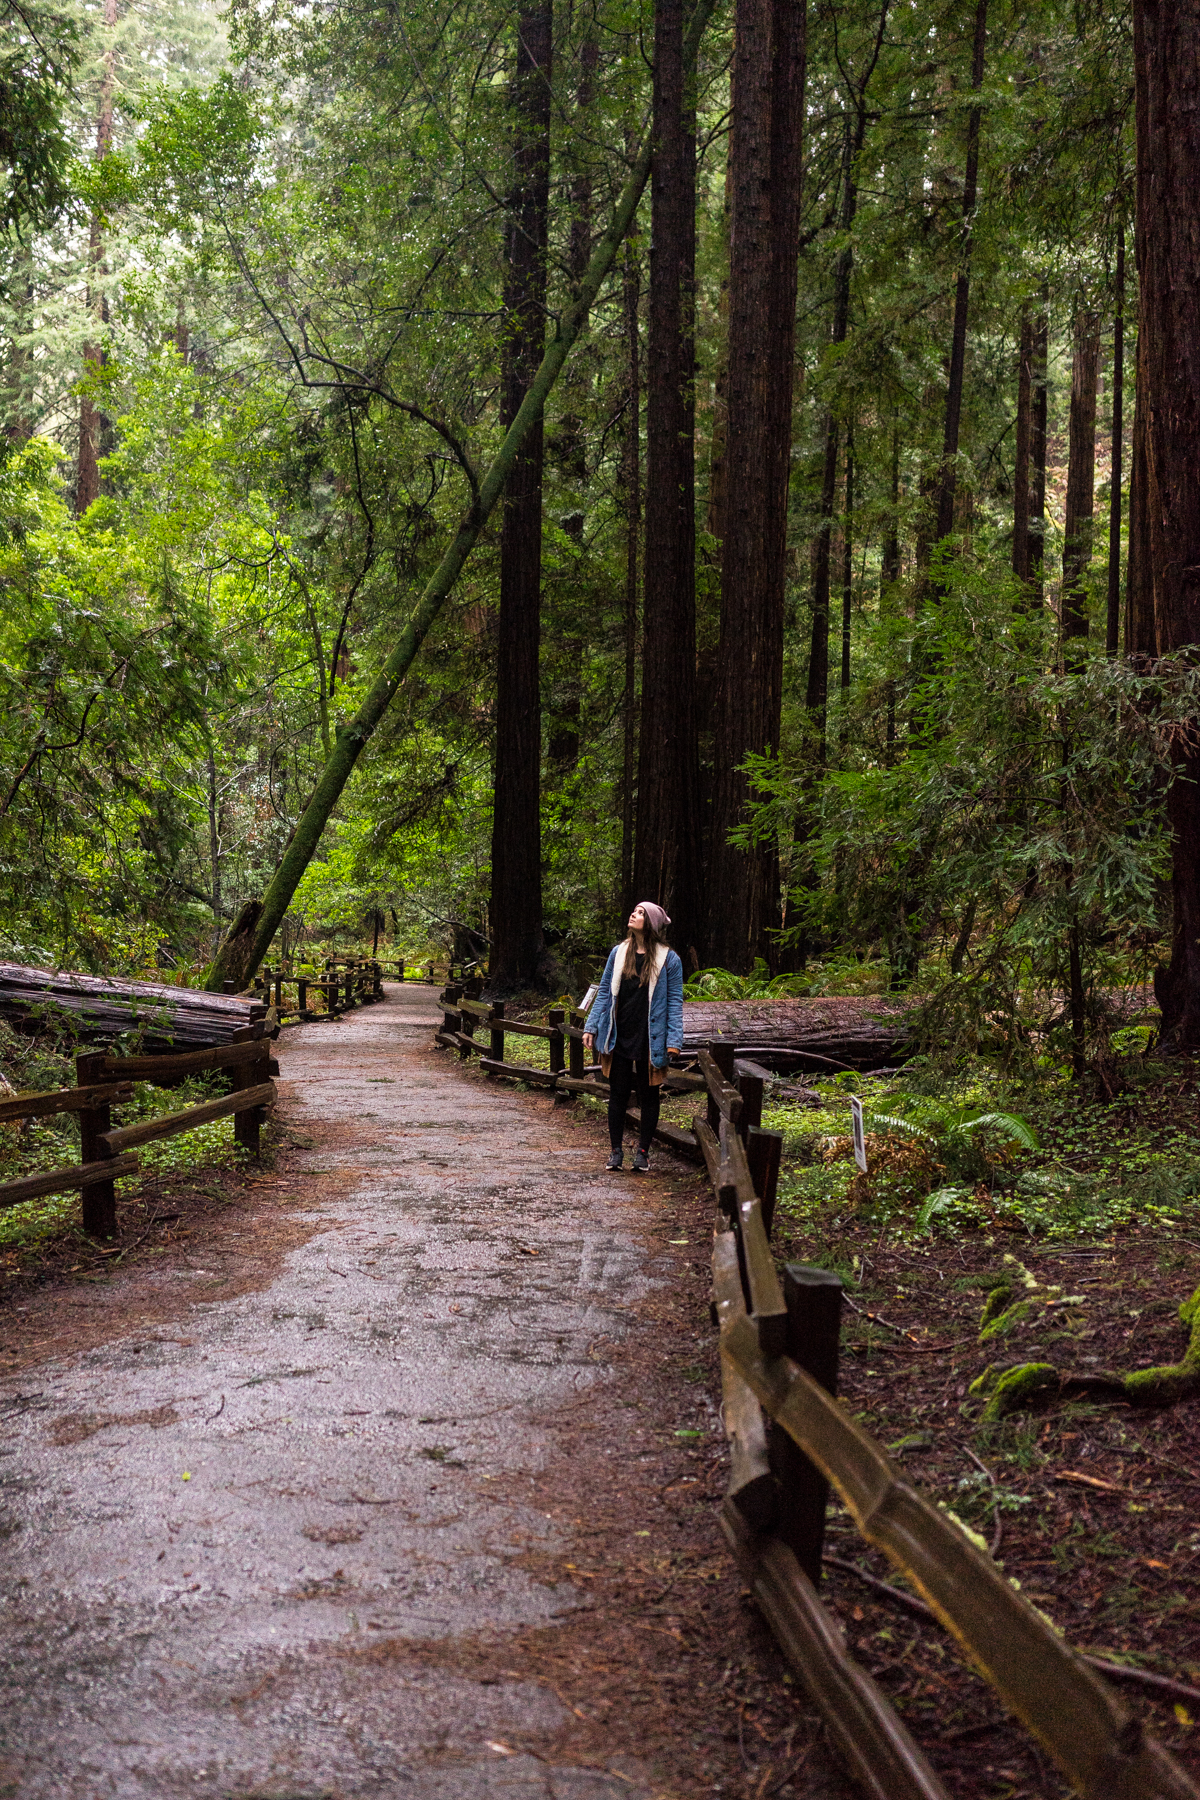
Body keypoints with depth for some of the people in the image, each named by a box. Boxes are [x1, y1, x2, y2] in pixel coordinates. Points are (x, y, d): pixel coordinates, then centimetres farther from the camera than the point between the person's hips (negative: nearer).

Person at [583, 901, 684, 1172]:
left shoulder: (668, 959, -5)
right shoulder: (618, 953, 5)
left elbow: (675, 1002, -4)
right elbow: (605, 992, 12)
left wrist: (673, 1041, -11)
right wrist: (591, 1027, 6)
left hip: (649, 1041, -3)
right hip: (619, 1038, 3)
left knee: (648, 1096, 8)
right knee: (617, 1094, 8)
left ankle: (643, 1152, 20)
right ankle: (616, 1150, 18)